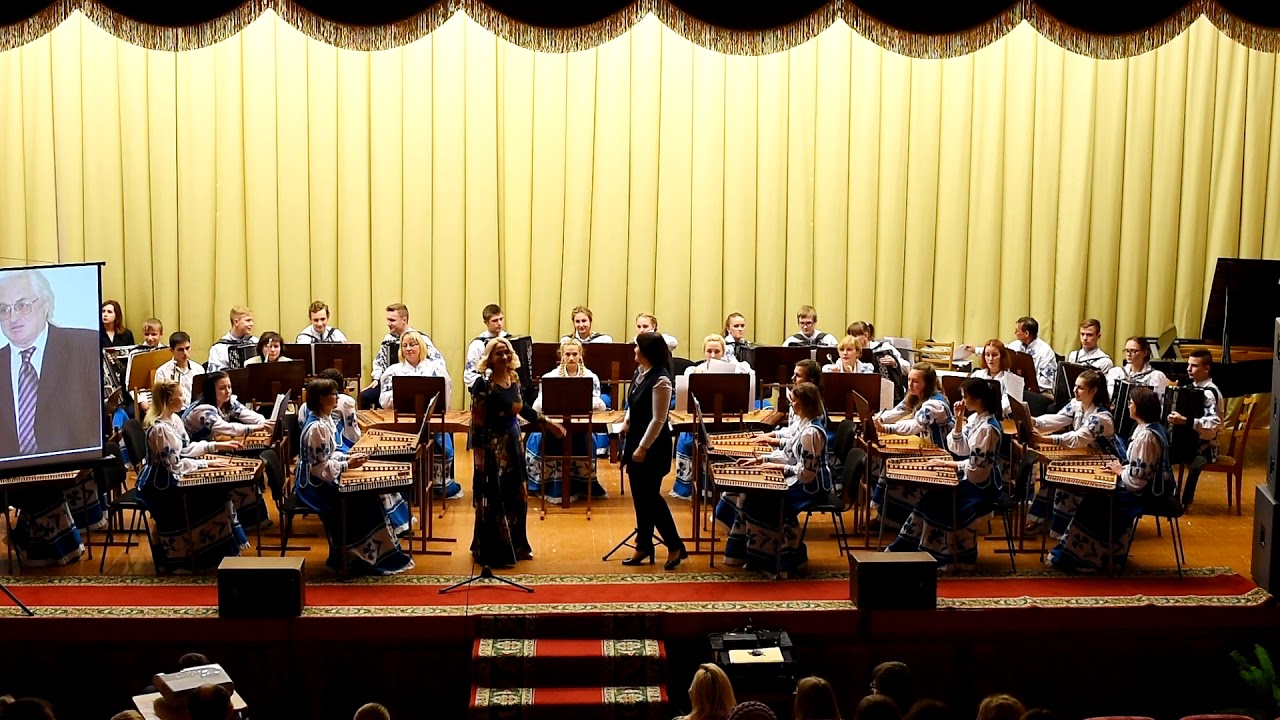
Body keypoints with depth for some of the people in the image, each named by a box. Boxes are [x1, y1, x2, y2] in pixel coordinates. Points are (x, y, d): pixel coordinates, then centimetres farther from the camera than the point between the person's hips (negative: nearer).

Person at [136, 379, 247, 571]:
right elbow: (175, 465, -21)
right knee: (212, 495, -14)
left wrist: (217, 446, 11)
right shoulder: (160, 428, -24)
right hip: (160, 485, -9)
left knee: (217, 489, -4)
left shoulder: (174, 419, 6)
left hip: (172, 478, 9)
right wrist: (207, 464, -18)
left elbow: (186, 448, 16)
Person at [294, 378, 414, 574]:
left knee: (367, 492, 5)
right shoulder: (317, 428, -25)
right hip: (314, 485, -10)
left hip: (322, 479, 10)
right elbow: (320, 468, -25)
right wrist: (347, 465, -17)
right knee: (363, 501, -10)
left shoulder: (324, 419, 6)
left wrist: (347, 457, 1)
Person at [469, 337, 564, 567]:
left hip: (513, 443, 8)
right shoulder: (483, 383, -16)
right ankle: (494, 552, 6)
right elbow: (476, 420, -16)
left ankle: (515, 546, 26)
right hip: (492, 445, -7)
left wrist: (548, 423, 24)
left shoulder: (514, 379, 5)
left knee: (517, 496, 13)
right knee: (494, 499, -2)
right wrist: (477, 451, -19)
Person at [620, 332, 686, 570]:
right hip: (635, 439, 9)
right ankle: (644, 545, 22)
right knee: (639, 496, 13)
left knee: (650, 496, -3)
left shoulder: (660, 380, -21)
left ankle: (675, 546, 9)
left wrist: (643, 447, -19)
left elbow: (658, 420, -21)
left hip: (653, 446, -9)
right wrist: (627, 421, 8)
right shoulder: (640, 372, 4)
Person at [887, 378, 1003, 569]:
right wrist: (958, 421, -1)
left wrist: (948, 464, -13)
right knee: (927, 494, -1)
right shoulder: (974, 418, 7)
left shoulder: (986, 428, -22)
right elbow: (960, 450, 9)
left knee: (937, 500, -16)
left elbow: (975, 467, -23)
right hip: (971, 480, 9)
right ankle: (905, 547, 3)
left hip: (982, 487, -9)